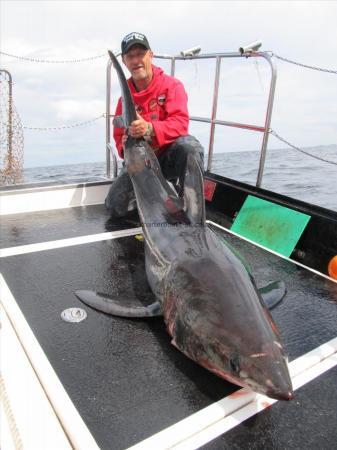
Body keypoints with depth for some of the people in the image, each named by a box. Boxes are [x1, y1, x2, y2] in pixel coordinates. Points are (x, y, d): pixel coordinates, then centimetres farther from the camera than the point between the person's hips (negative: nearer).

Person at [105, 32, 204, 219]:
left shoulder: (171, 85, -7)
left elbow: (181, 122, -22)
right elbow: (119, 136, 9)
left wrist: (150, 128, -41)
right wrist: (125, 146, -17)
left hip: (171, 156, -3)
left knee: (190, 146, -39)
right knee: (115, 207, -11)